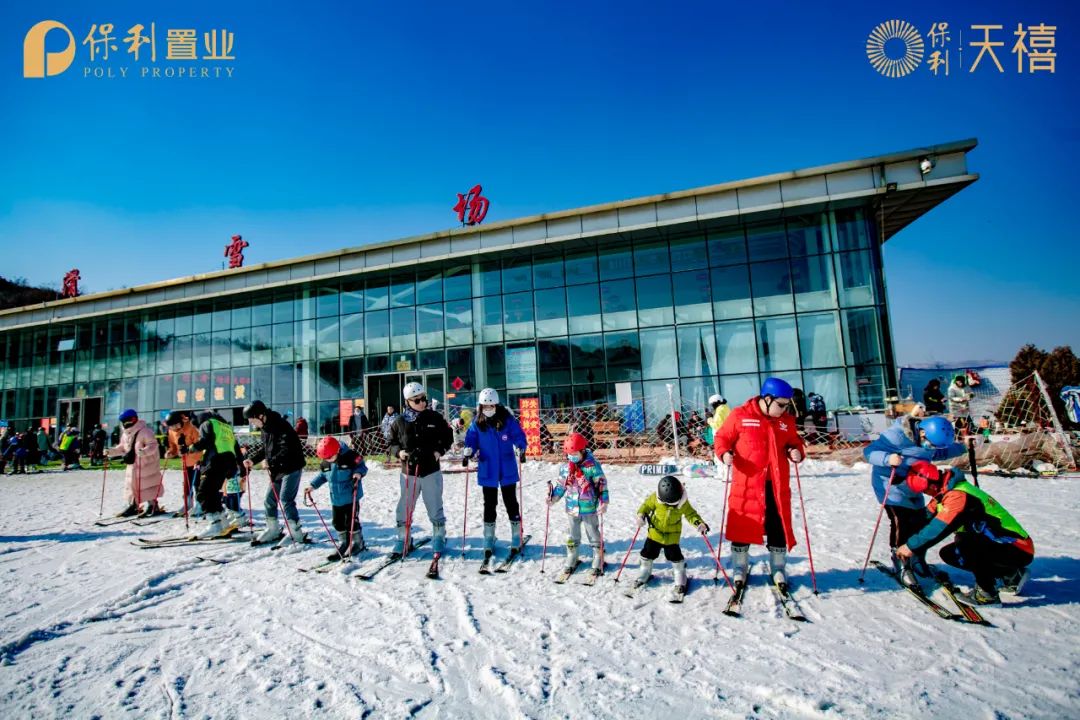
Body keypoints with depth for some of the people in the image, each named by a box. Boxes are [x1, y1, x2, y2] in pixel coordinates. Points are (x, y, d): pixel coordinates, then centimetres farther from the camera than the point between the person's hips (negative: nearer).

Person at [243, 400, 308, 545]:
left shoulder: (281, 426, -22)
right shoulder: (266, 428, 8)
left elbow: (287, 450, -29)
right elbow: (264, 448, 19)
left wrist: (271, 462, -33)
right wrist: (252, 459, 8)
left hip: (291, 468, -10)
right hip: (278, 470, 10)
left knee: (286, 500, -9)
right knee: (269, 500, 14)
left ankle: (296, 533, 1)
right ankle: (273, 529, 31)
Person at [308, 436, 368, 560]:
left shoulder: (350, 456, -18)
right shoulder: (325, 463, 1)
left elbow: (362, 466, -13)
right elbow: (322, 475, 15)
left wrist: (359, 473, -33)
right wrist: (313, 485, 6)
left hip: (351, 497, -6)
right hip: (336, 499, 7)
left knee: (351, 521, -1)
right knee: (338, 522, 13)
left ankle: (358, 543, 17)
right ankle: (345, 543, 29)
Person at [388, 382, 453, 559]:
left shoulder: (435, 418, -3)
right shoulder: (400, 421, -2)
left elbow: (448, 437, 6)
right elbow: (392, 442, 9)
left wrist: (440, 451, -9)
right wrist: (398, 452, -10)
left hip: (431, 471, -1)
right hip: (409, 472, 1)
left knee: (435, 509, 10)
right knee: (404, 510, 10)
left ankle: (439, 540, 26)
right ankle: (403, 541, 28)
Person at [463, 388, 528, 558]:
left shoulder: (508, 420, -10)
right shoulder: (477, 424, -2)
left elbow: (519, 436, -10)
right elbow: (471, 439, 1)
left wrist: (520, 449, -26)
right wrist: (468, 453, -16)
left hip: (507, 471, -2)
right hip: (487, 472, 2)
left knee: (511, 504, 9)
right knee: (489, 506, 11)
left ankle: (516, 540, 23)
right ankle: (489, 542, 23)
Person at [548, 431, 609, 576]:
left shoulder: (592, 466, -16)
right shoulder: (565, 468, -3)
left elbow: (602, 484, -12)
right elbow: (561, 485, 9)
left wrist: (603, 502, -19)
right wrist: (552, 498, 0)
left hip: (589, 508, -4)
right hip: (572, 508, 4)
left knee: (594, 535, 11)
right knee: (573, 535, 19)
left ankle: (598, 560, 27)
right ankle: (571, 559, 35)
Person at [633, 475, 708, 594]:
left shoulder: (683, 502, -19)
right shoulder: (655, 498, -20)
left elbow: (691, 514, -8)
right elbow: (646, 505, -7)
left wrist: (699, 523, -26)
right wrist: (641, 515, -25)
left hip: (672, 536, -1)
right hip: (655, 532, 1)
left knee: (675, 556, 3)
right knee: (648, 553, 10)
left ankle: (680, 577, 30)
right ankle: (644, 572, 36)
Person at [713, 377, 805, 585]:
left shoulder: (786, 420, 5)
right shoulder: (740, 415, -7)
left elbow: (794, 442, 16)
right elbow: (723, 437, 0)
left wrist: (795, 452, -5)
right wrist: (724, 453, -19)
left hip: (776, 484, 4)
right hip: (745, 483, -3)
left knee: (779, 527, 12)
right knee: (741, 525, 7)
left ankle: (778, 568, 33)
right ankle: (740, 567, 26)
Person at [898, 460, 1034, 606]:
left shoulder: (958, 496, -26)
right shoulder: (947, 491, 3)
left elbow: (939, 528, -30)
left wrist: (912, 546, -20)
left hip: (1018, 550, -10)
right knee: (949, 553, 10)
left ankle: (987, 594, -12)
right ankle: (1012, 575, 17)